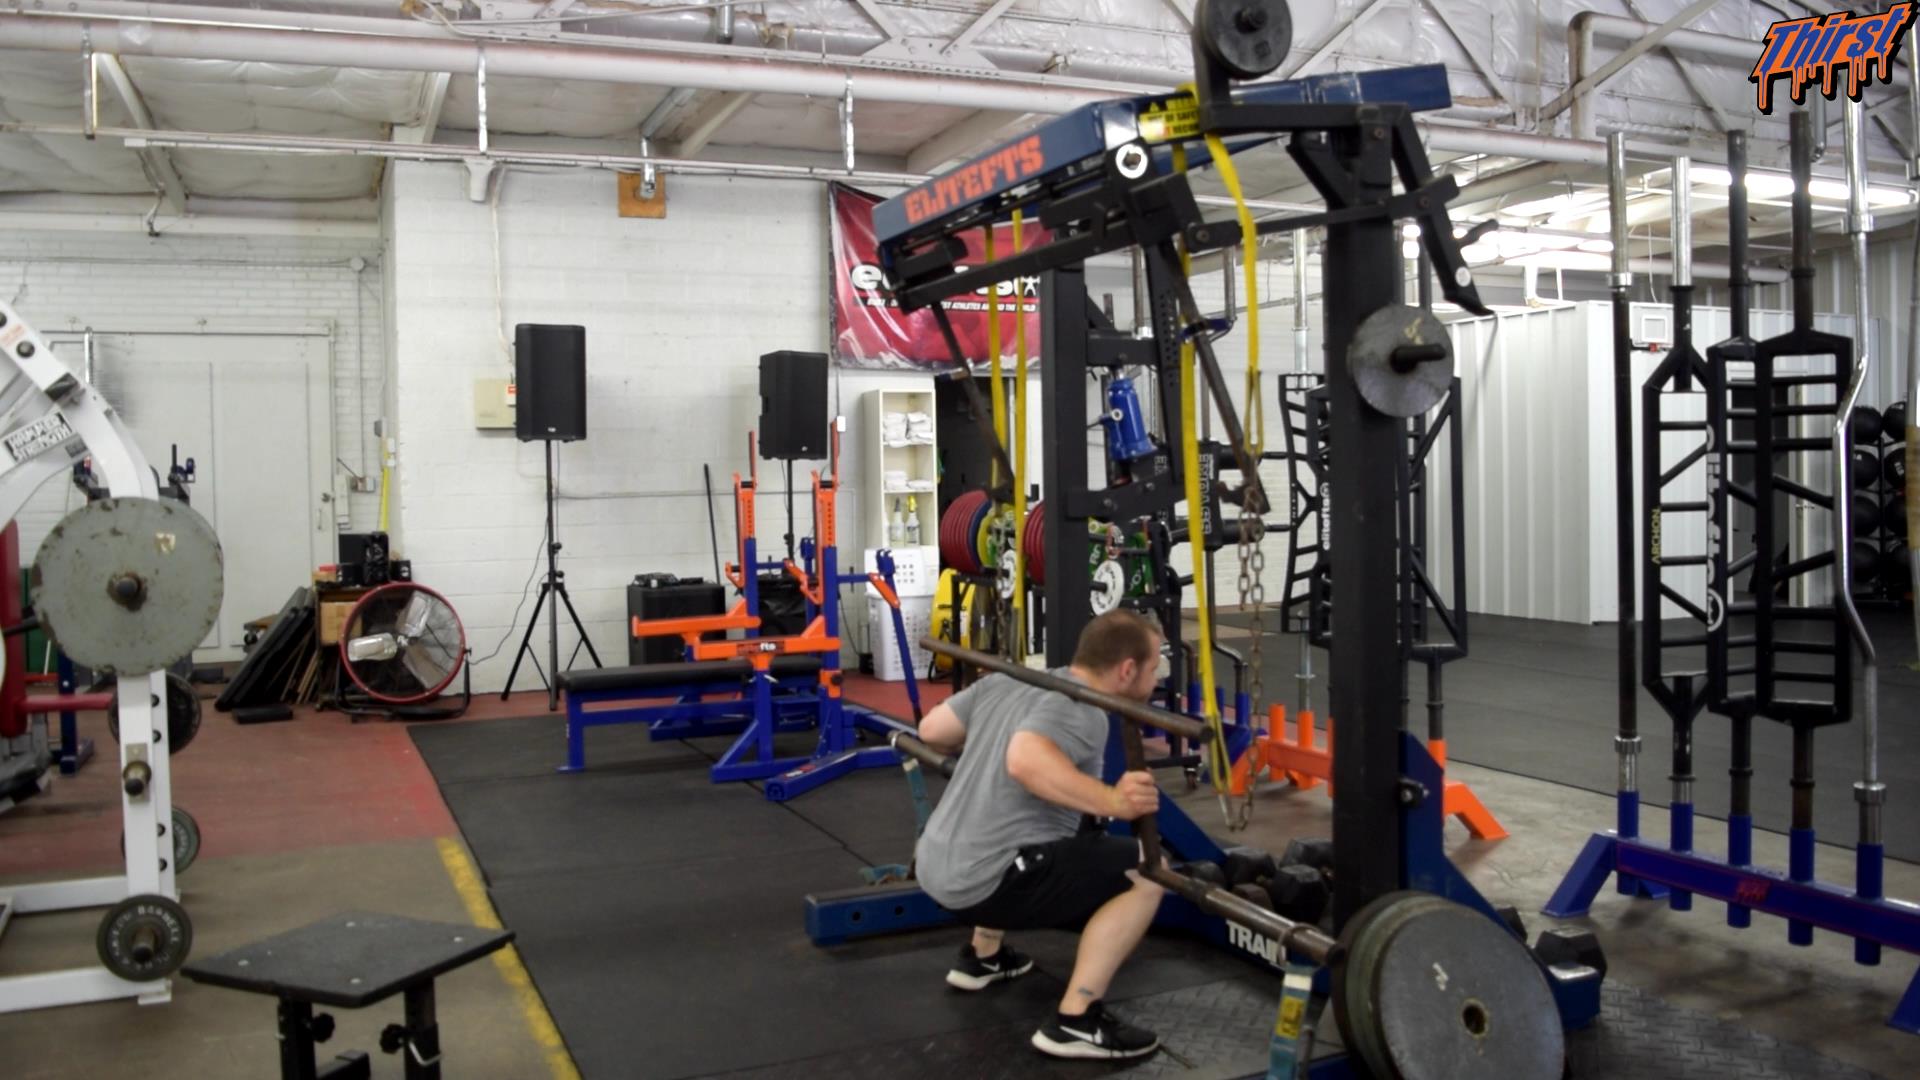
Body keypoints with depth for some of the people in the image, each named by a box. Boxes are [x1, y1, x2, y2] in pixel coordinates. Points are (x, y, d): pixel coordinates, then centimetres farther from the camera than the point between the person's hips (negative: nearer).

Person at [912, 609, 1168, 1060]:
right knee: (1147, 870, -10)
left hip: (937, 868, 9)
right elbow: (1026, 761, -33)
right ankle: (1075, 1022, -9)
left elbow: (931, 730, 17)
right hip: (983, 883, -9)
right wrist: (1112, 802, -35)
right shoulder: (1080, 713, -13)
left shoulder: (1008, 680, 12)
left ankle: (982, 956, 39)